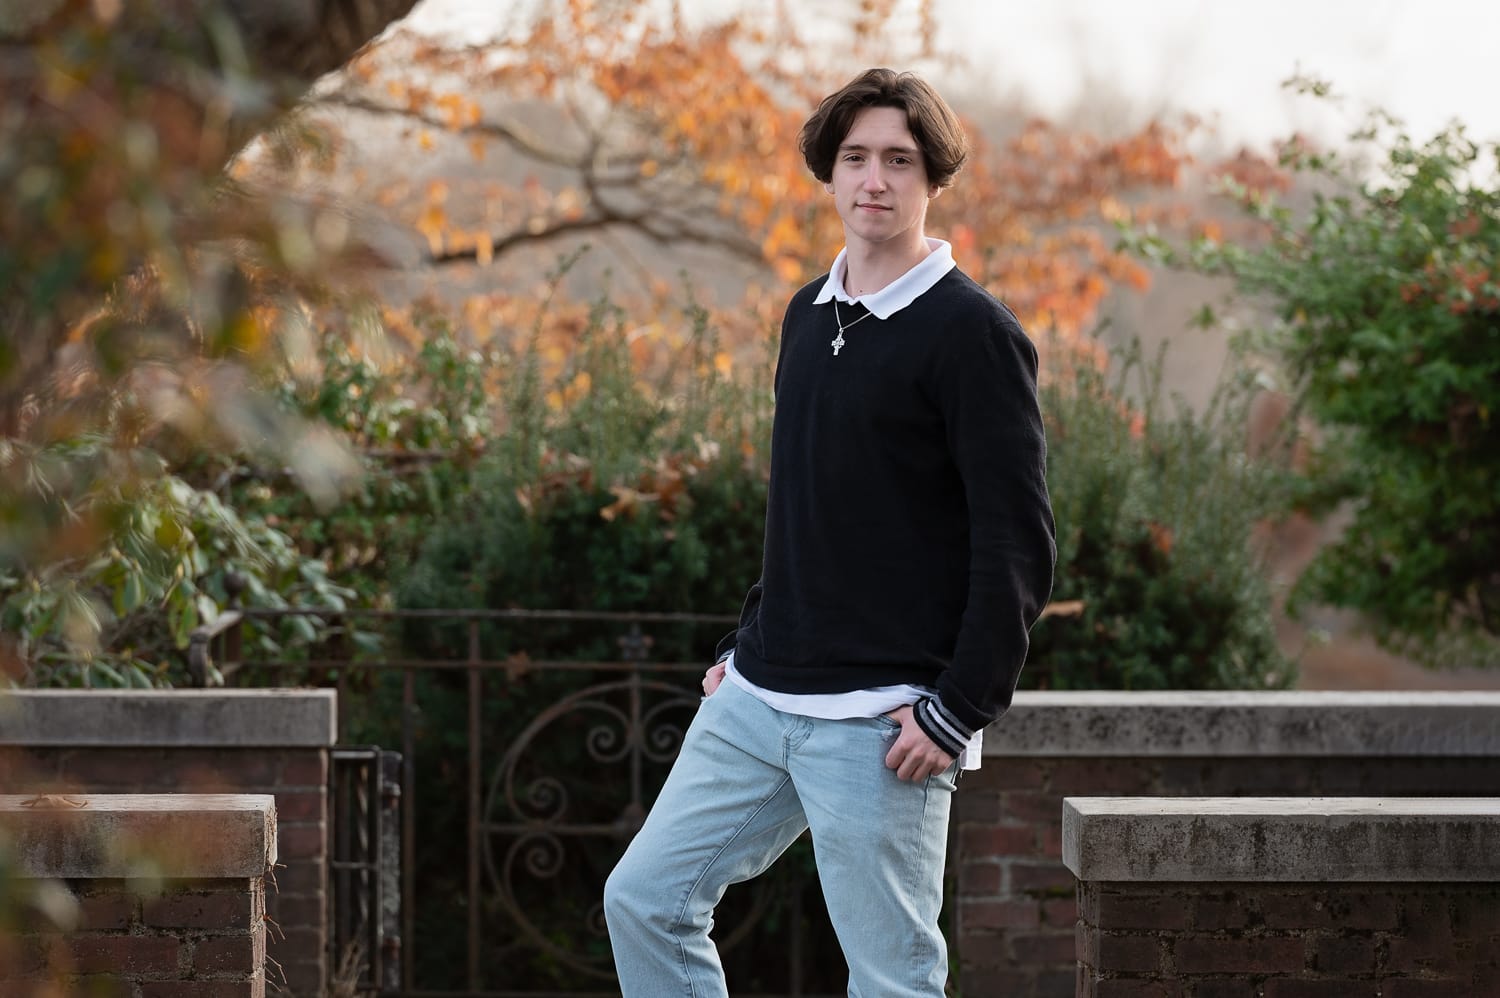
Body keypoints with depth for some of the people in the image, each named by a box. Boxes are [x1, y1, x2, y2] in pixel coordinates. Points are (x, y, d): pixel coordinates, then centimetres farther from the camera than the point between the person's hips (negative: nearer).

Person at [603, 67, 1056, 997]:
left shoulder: (972, 332, -11)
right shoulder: (810, 315, 13)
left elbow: (1018, 544, -14)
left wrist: (957, 714, -17)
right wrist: (747, 647, 18)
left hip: (877, 726, -8)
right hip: (758, 703, 8)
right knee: (644, 900, 7)